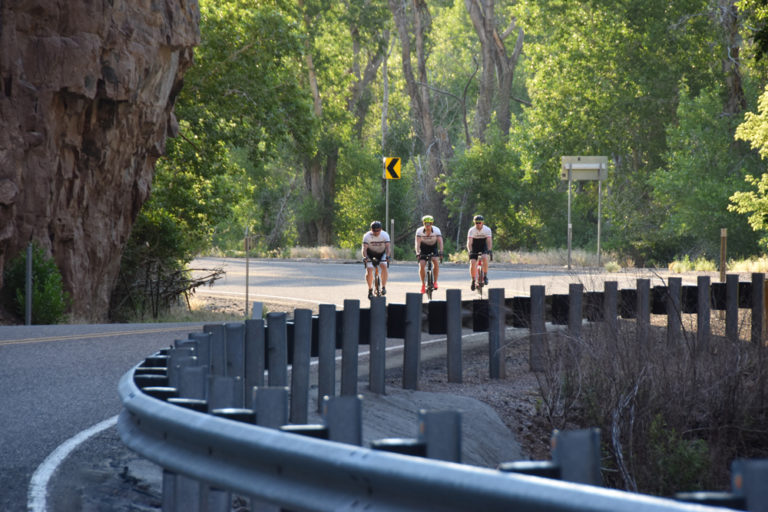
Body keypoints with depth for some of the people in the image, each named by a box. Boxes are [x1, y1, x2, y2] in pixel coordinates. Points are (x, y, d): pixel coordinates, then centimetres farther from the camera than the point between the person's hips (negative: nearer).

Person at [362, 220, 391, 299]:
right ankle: (370, 290, -1)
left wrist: (387, 256, -46)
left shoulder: (385, 235, -20)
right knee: (369, 269, -18)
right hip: (370, 253, 0)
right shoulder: (367, 236, -23)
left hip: (381, 253, 0)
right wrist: (365, 257, -49)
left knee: (383, 266, -26)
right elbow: (364, 248, -30)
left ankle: (383, 287, -14)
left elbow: (387, 247, -28)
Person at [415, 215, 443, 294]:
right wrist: (417, 252, -47)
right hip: (423, 249, 0)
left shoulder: (436, 230, -23)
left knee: (435, 261, -27)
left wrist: (440, 252, -47)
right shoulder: (419, 231, -23)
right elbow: (417, 243, -31)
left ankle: (435, 282, -15)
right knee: (422, 265, -17)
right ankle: (423, 285, 0)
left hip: (433, 248, 0)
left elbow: (440, 242, -31)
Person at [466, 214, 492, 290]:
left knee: (484, 257, -30)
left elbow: (489, 241, -25)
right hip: (474, 248, 1)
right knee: (472, 263, -15)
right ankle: (473, 281, 2)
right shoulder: (472, 230, -19)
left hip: (483, 247, 0)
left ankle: (485, 276, -17)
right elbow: (469, 242, -26)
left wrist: (489, 250, -42)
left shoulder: (487, 229, -18)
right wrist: (469, 251, -43)